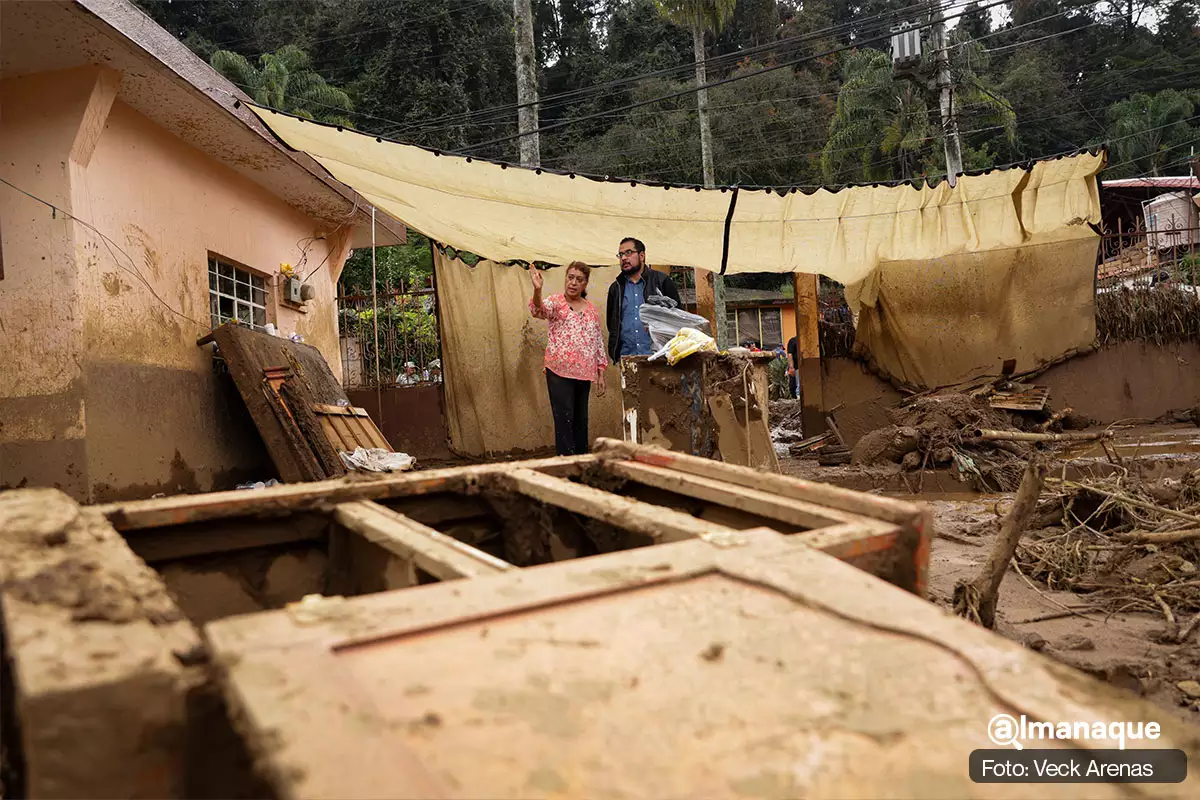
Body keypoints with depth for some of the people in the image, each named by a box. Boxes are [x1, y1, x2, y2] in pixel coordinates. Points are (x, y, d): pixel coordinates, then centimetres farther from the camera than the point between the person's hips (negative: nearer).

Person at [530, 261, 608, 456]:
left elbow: (598, 341, 18)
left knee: (581, 420, 10)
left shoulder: (591, 309, 15)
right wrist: (537, 290, -44)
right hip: (560, 372, -5)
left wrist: (601, 373, 14)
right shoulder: (556, 302, 0)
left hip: (584, 374, 5)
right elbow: (539, 310, -23)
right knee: (564, 420, -8)